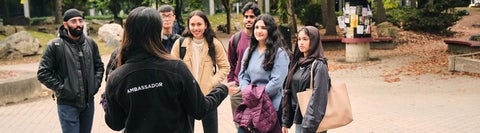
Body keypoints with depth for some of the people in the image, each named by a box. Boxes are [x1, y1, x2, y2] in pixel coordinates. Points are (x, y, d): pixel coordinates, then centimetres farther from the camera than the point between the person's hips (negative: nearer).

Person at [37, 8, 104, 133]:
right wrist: (62, 89, -14)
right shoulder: (54, 46, -9)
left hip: (89, 102, 5)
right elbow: (43, 73, -10)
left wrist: (96, 84, 2)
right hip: (68, 104, -4)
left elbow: (99, 66, 15)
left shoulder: (90, 43, 5)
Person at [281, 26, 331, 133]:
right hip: (298, 119, 7)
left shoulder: (319, 66, -12)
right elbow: (289, 93, 11)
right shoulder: (297, 63, 9)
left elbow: (318, 98, -18)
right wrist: (286, 122, 9)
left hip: (310, 122, -6)